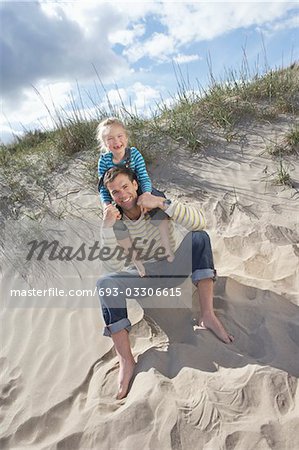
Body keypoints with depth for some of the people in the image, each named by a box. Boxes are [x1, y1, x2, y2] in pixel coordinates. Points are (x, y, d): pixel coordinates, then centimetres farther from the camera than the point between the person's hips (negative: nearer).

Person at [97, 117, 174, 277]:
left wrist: (146, 194, -39)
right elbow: (103, 187, -11)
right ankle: (135, 258, -8)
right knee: (115, 222, -22)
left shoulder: (134, 153, -13)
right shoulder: (104, 160, -12)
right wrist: (106, 205, -29)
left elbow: (144, 177, -18)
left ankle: (167, 247, -12)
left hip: (138, 191, 0)